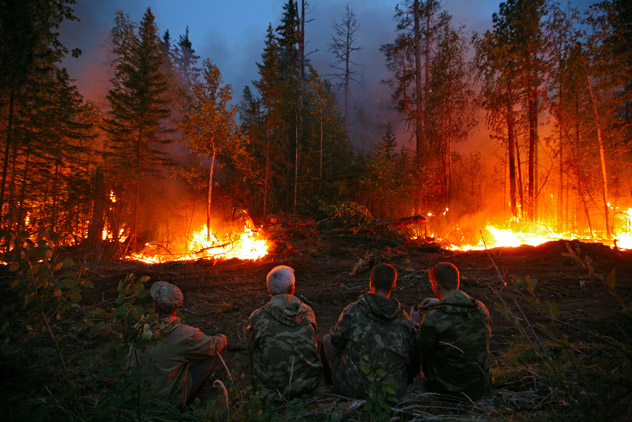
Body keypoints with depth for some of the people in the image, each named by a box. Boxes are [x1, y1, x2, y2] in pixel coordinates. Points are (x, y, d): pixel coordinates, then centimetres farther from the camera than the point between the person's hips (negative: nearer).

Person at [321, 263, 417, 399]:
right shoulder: (404, 320, -5)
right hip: (394, 390, 3)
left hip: (351, 388, -2)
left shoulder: (352, 311, -14)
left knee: (327, 339, 19)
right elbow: (413, 359, 4)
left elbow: (336, 340, 0)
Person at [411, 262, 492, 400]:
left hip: (448, 389, -4)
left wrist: (415, 323, 5)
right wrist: (441, 303, 13)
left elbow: (420, 354, -8)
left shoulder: (432, 320, -25)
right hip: (480, 388, 5)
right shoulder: (482, 309, -9)